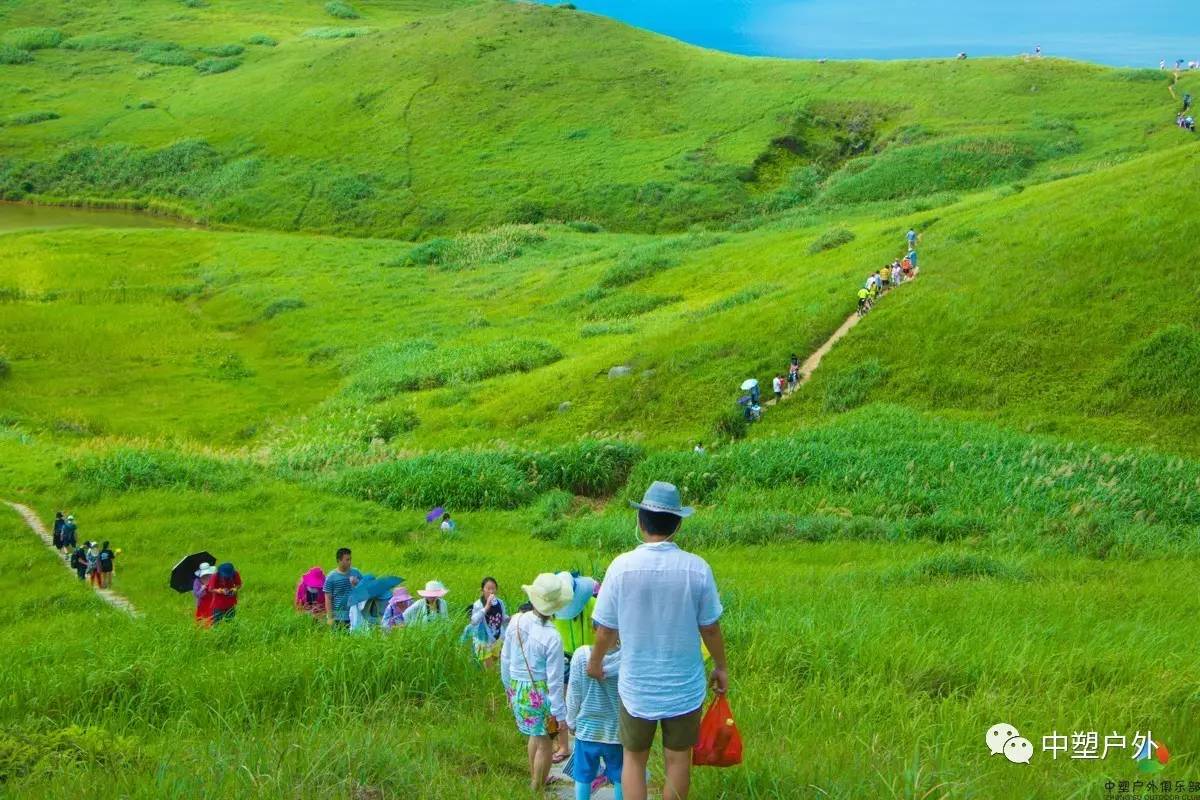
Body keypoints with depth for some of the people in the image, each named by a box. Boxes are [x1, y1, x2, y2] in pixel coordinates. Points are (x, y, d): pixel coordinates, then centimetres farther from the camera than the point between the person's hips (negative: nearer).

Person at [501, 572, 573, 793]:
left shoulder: (516, 621, -7)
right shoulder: (552, 637, -22)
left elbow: (505, 659, 5)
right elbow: (555, 680, -17)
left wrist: (508, 686, 22)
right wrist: (560, 714, -9)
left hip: (518, 690, 6)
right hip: (540, 693, -6)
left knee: (535, 735, 25)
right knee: (544, 742, 10)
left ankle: (534, 781, 40)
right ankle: (537, 790, 20)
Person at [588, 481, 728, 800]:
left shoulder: (621, 566, -14)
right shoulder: (697, 568, -14)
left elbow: (606, 630, -7)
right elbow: (710, 628, -5)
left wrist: (595, 661, 13)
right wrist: (720, 666, 13)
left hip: (637, 687, 0)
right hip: (684, 687, 0)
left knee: (634, 759, 16)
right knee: (678, 761, 15)